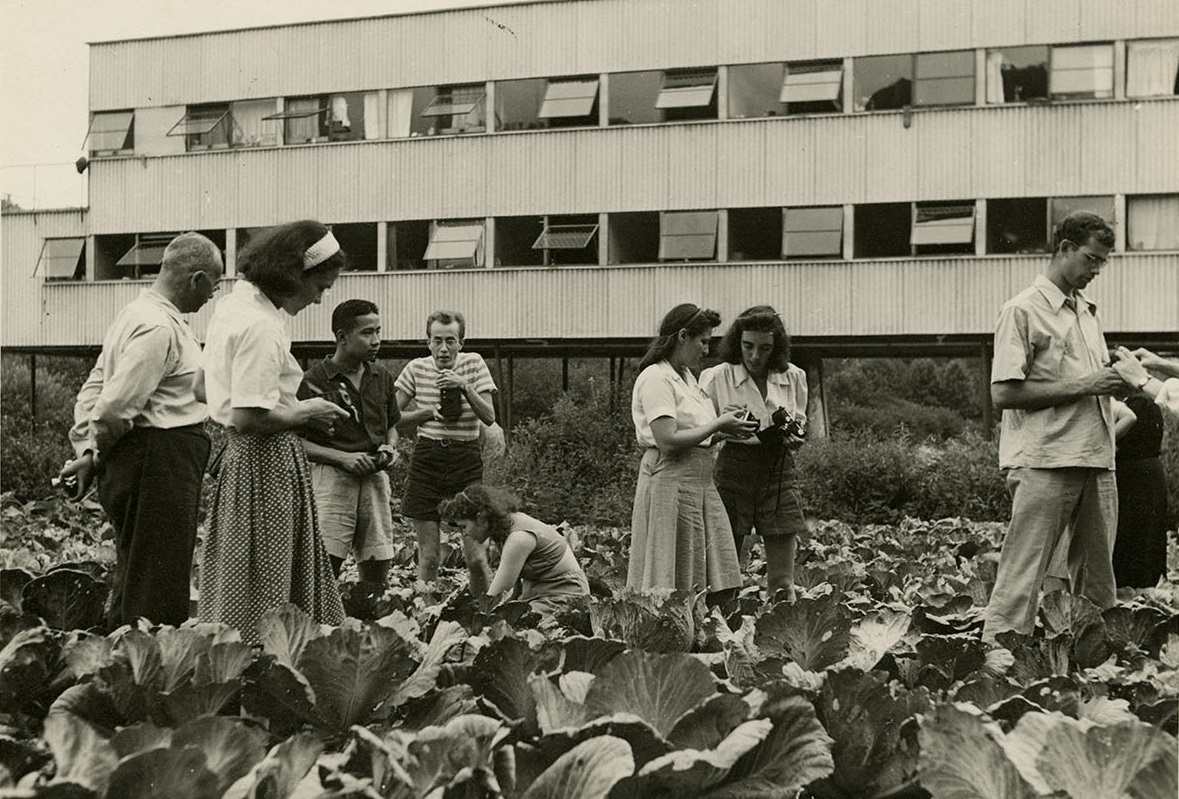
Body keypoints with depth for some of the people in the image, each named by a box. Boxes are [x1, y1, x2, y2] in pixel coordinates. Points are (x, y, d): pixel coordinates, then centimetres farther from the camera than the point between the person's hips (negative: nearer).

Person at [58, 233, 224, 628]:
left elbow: (94, 388, 17)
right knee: (155, 596, -5)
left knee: (132, 583, 16)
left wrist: (86, 451, 10)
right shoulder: (159, 328, -18)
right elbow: (114, 409, -22)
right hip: (158, 464, -10)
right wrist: (96, 456, -5)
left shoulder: (137, 313, 16)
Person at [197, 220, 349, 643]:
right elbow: (251, 416, -26)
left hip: (239, 453, 10)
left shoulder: (233, 304, 11)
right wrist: (306, 411, -9)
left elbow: (203, 386, 20)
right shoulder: (261, 327, -21)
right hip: (267, 462, -10)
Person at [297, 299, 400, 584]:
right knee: (325, 565, -13)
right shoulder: (315, 381, -6)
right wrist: (343, 457, -16)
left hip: (375, 477, 5)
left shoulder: (381, 377, 11)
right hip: (331, 476, -5)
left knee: (377, 566, 7)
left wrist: (389, 447, 2)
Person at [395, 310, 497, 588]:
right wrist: (429, 412, -8)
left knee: (476, 557, -5)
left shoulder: (474, 364, 0)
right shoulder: (417, 368, 1)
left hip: (467, 459, -1)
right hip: (427, 459, 1)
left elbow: (489, 417, -5)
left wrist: (464, 387, -18)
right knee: (428, 557, 2)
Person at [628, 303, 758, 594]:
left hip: (701, 482, 9)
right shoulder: (655, 378, -11)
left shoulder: (687, 376, 17)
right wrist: (718, 425, -12)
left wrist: (724, 429, 2)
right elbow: (668, 441, -20)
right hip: (671, 480, -9)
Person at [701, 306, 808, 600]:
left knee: (782, 583, 0)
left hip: (779, 474, 2)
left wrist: (794, 437, -5)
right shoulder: (717, 377, -3)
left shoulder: (793, 377, 5)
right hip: (733, 473, -2)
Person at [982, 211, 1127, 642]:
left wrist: (1112, 379, 9)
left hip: (1096, 461, 8)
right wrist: (1079, 386, -14)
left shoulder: (1088, 311, 19)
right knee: (1021, 578, -8)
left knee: (1098, 579, 9)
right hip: (1044, 461, -7)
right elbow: (1004, 393, -13)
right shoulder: (1022, 311, -4)